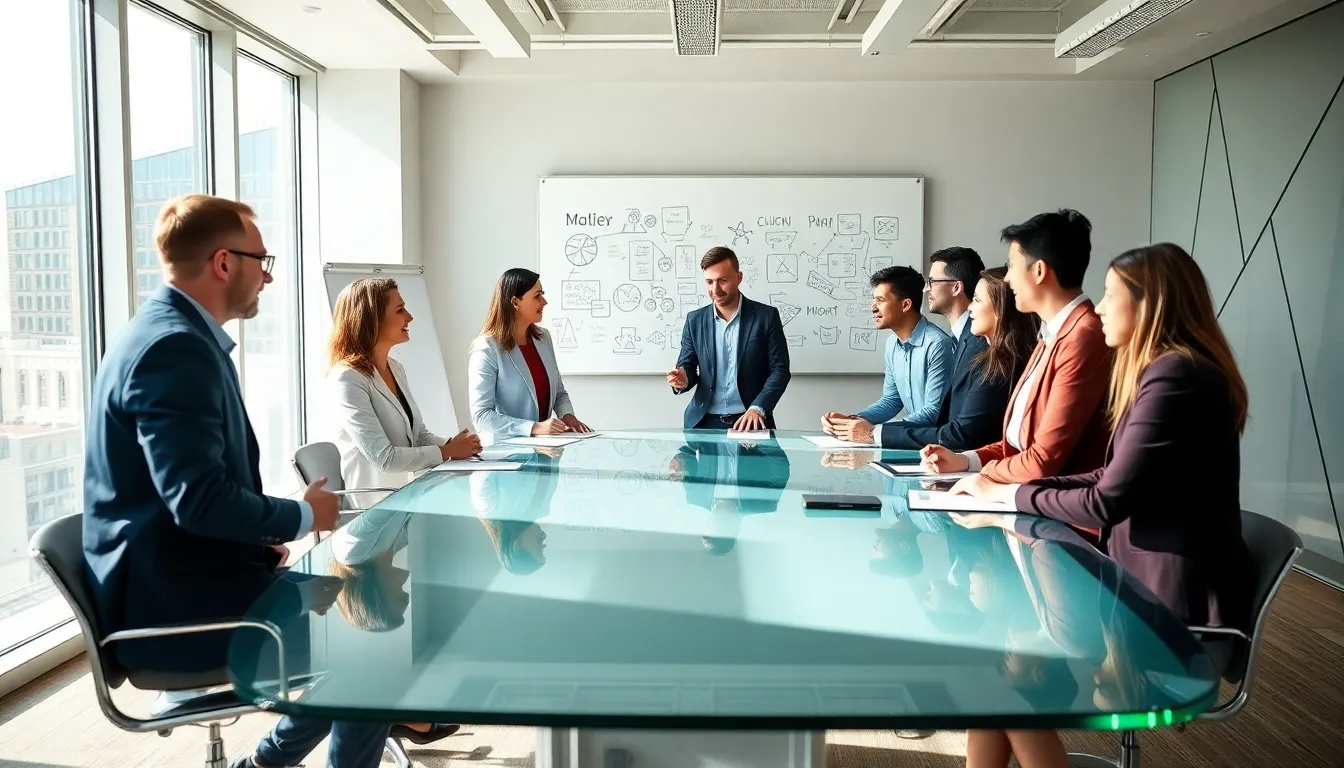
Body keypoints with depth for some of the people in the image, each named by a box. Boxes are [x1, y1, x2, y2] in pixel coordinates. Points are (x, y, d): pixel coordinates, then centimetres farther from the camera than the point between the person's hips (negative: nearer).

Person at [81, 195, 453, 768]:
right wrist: (303, 517, -13)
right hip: (173, 602, -10)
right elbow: (198, 498, -29)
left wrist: (269, 533, 2)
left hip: (184, 577, 10)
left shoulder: (177, 333, 10)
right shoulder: (174, 345, -21)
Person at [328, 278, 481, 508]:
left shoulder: (396, 369, 9)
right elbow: (383, 458, -23)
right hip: (375, 506, -8)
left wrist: (454, 446, -6)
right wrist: (447, 452, -15)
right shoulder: (348, 379, -18)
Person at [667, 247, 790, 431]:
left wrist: (758, 408, -16)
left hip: (751, 421, -1)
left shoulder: (766, 316, 0)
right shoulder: (695, 320, 7)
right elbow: (687, 367, 10)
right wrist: (683, 379, -14)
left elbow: (780, 369, -2)